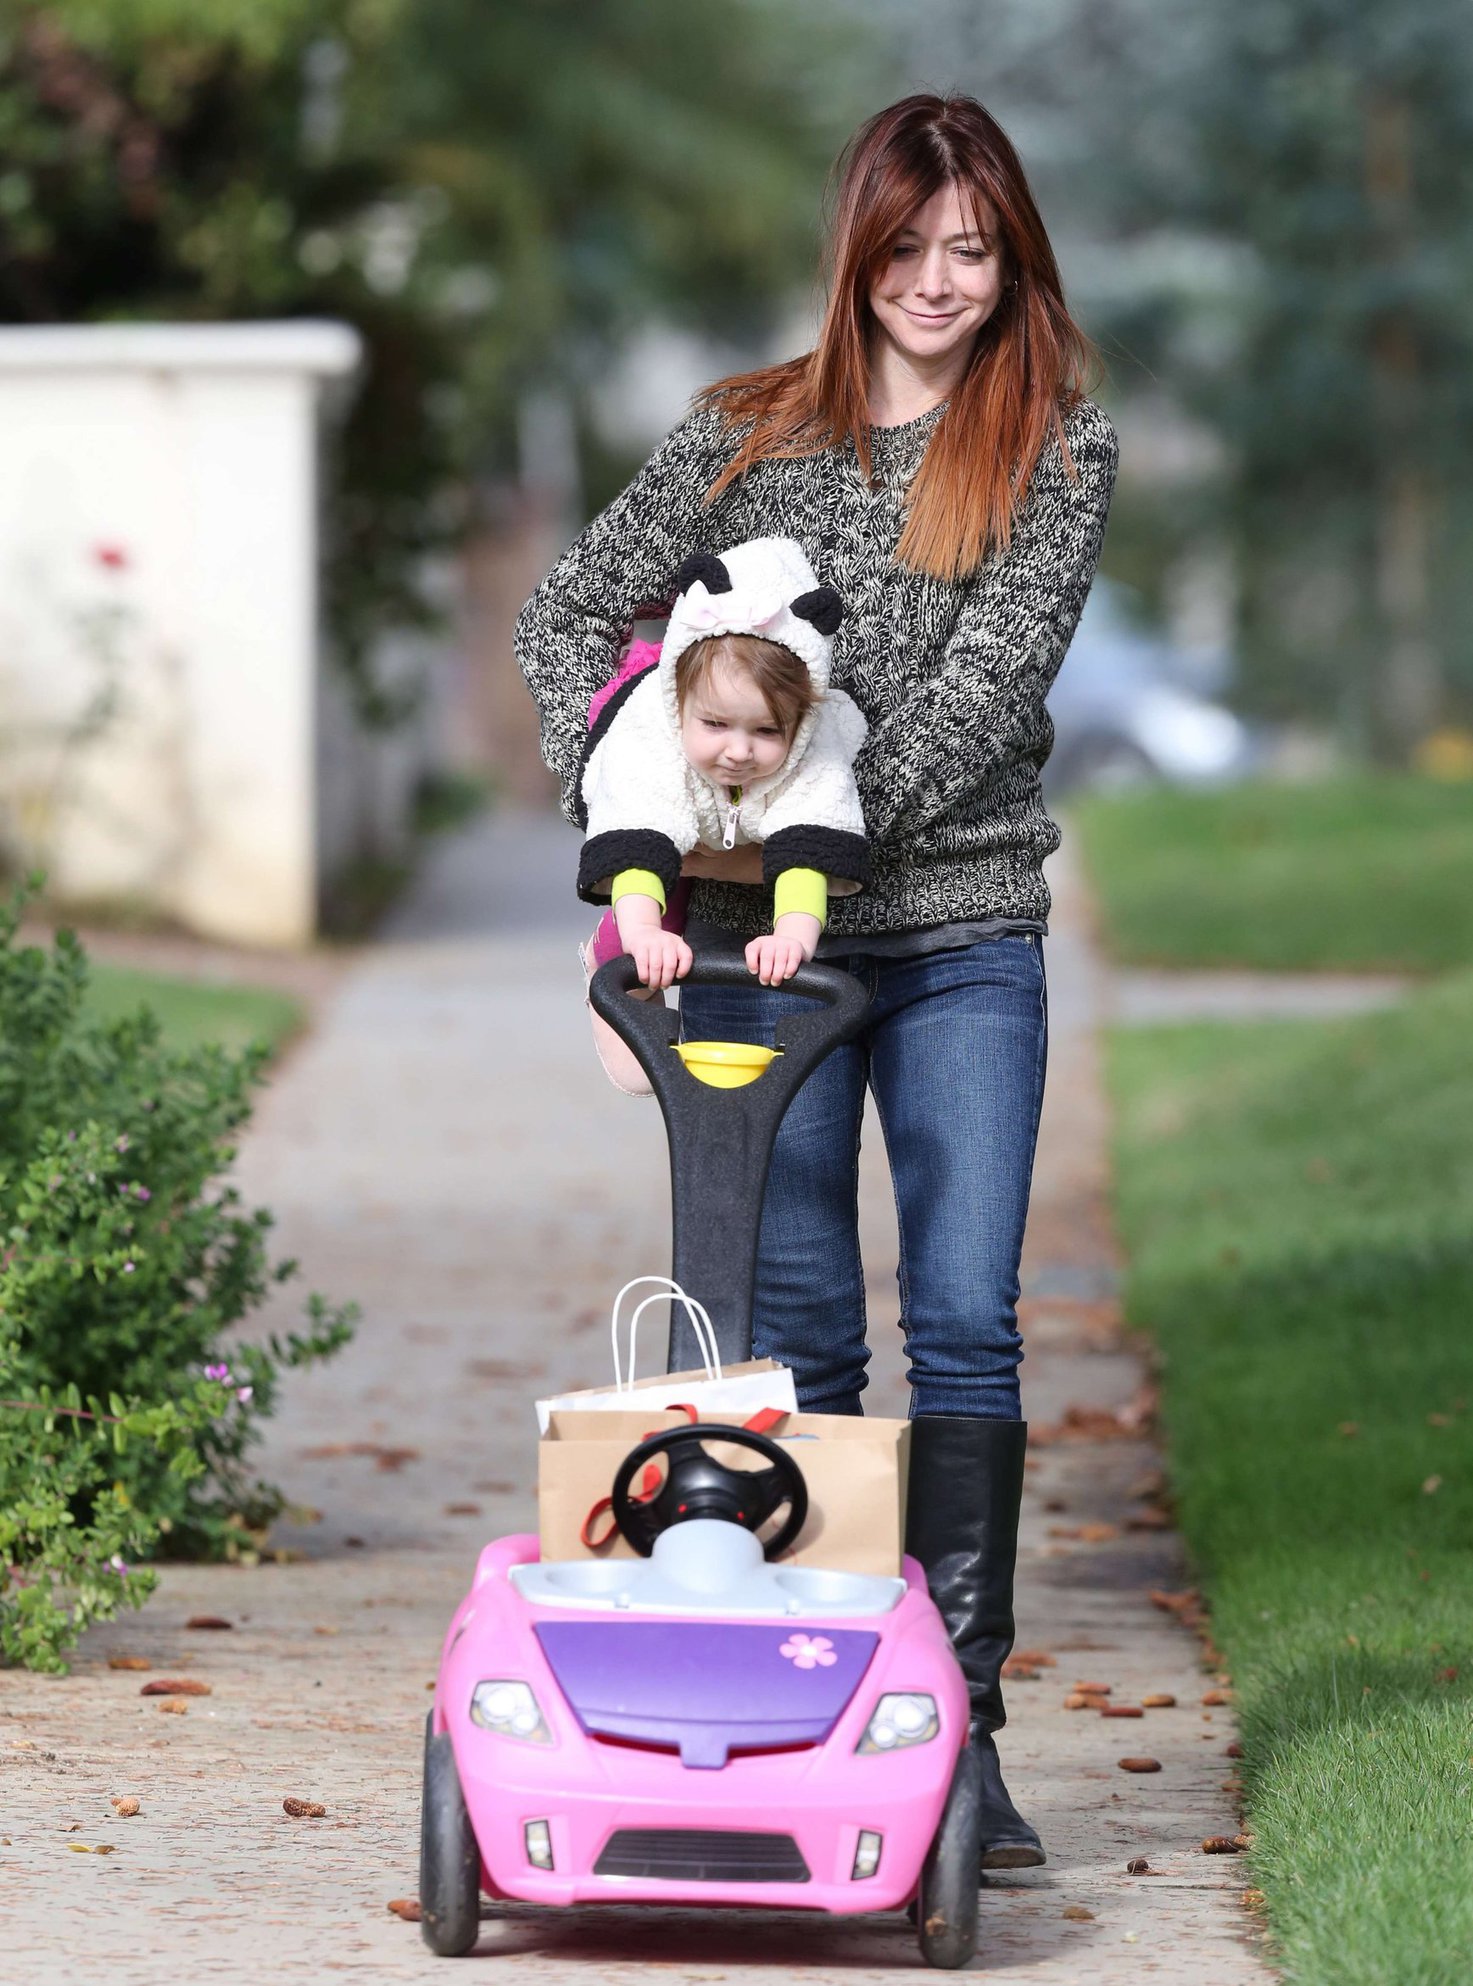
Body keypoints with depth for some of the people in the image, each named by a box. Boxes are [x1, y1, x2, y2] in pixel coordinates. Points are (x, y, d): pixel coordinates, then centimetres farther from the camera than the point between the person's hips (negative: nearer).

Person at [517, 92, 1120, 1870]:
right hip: (763, 942, 1)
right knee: (798, 1326, 2)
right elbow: (573, 607, 8)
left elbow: (984, 690, -8)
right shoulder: (748, 436, 7)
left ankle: (958, 1725, -2)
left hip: (964, 937, -1)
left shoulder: (1058, 452, 3)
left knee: (965, 1322, -5)